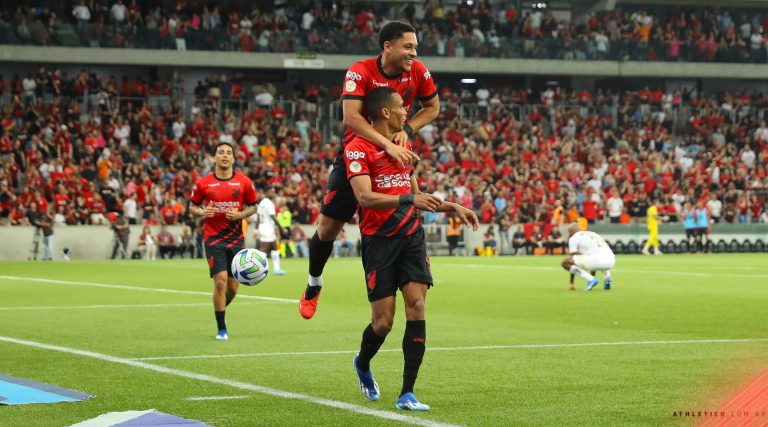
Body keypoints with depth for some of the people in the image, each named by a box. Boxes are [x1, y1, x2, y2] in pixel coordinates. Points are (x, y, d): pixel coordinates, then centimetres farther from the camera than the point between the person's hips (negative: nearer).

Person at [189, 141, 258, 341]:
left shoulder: (244, 182, 1)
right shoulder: (203, 183, -1)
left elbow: (252, 206, 10)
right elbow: (192, 207, 9)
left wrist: (240, 215, -10)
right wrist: (202, 212, -14)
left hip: (236, 239, 2)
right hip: (213, 239, -2)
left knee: (233, 287, 5)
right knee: (220, 280, -15)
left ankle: (221, 309, 40)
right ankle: (221, 328, -3)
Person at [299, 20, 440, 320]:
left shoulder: (417, 72, -9)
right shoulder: (360, 72, -20)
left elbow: (432, 107, 6)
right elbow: (351, 117, -32)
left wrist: (407, 130, -12)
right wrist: (388, 145, -40)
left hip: (395, 153, 3)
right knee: (328, 225, 0)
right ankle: (313, 285, 22)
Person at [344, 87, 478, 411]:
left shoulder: (403, 145, 16)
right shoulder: (358, 148, -9)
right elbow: (365, 196, -22)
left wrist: (453, 208, 18)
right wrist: (408, 199, -31)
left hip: (411, 236, 6)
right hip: (378, 239, -6)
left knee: (416, 307, -10)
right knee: (383, 321, -4)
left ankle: (407, 394, -7)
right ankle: (362, 365, 31)